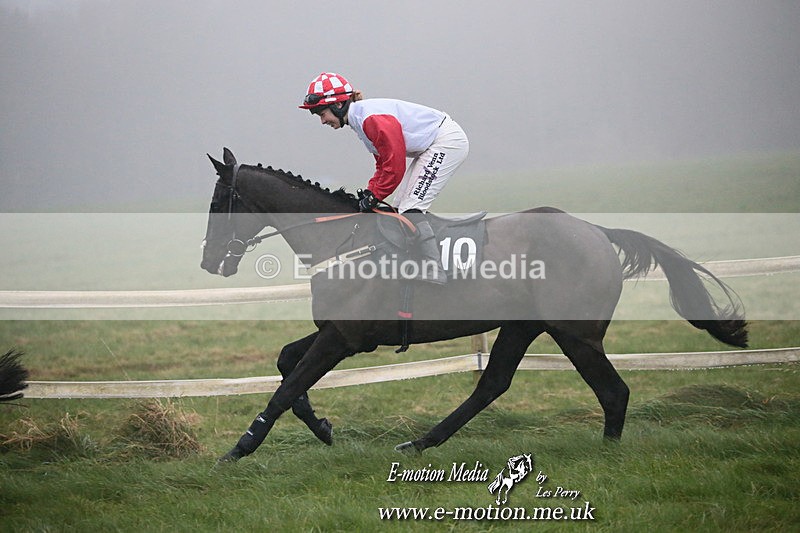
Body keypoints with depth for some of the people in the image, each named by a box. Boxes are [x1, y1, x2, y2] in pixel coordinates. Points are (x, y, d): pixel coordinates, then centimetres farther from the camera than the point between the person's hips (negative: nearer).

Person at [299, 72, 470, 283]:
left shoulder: (369, 117, -22)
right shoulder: (359, 118, 11)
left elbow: (395, 161, -23)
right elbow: (383, 163, 17)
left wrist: (375, 196, -13)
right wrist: (370, 191, 4)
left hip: (448, 141, -11)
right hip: (430, 148, 11)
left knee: (410, 208, -16)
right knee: (399, 207, 10)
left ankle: (435, 274, -18)